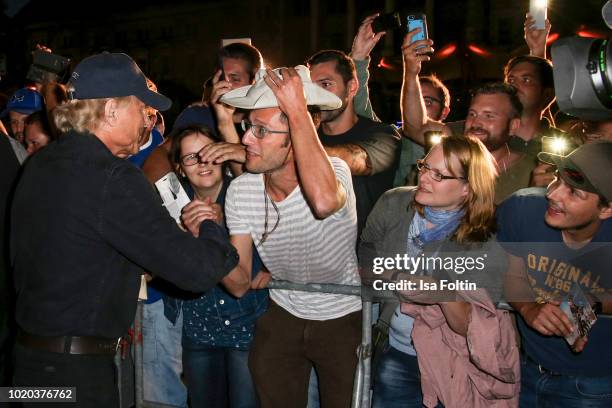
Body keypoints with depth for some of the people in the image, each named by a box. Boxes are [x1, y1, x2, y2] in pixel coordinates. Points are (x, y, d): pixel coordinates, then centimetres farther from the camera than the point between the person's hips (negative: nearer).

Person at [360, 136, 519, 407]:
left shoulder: (486, 245, -16)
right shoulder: (393, 205, -8)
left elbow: (474, 330, -16)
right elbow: (365, 261, 3)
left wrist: (448, 296, -34)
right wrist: (398, 281, -16)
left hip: (455, 368, -3)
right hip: (395, 356, 3)